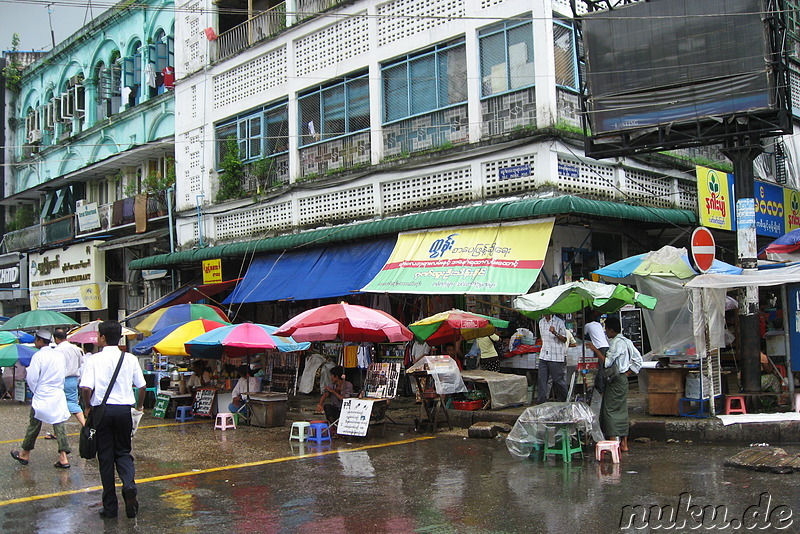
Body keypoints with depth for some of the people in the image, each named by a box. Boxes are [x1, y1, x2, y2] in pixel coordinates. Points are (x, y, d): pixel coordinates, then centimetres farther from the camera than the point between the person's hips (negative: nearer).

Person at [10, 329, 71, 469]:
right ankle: (63, 457, -3)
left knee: (34, 426, 11)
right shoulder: (59, 355, 5)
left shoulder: (38, 356, -12)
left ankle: (25, 454, 27)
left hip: (42, 397, -4)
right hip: (58, 396, 4)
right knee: (59, 425, 3)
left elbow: (32, 378, -12)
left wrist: (35, 391, 5)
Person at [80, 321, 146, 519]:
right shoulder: (130, 359, 2)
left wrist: (87, 407, 3)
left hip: (101, 410, -2)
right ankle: (129, 485, -15)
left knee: (105, 457, 7)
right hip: (124, 410, 2)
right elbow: (142, 385, 6)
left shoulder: (94, 359, -6)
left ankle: (110, 507, 10)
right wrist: (139, 405, 23)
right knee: (123, 452, 15)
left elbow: (86, 387, -15)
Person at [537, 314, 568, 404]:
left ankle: (564, 399, 20)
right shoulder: (541, 322, 12)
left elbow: (564, 339, -8)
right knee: (541, 379, 0)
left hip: (556, 357, -5)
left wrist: (555, 333, -25)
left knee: (558, 379, 1)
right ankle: (541, 402, 5)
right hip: (544, 356, 5)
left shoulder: (559, 322, -7)